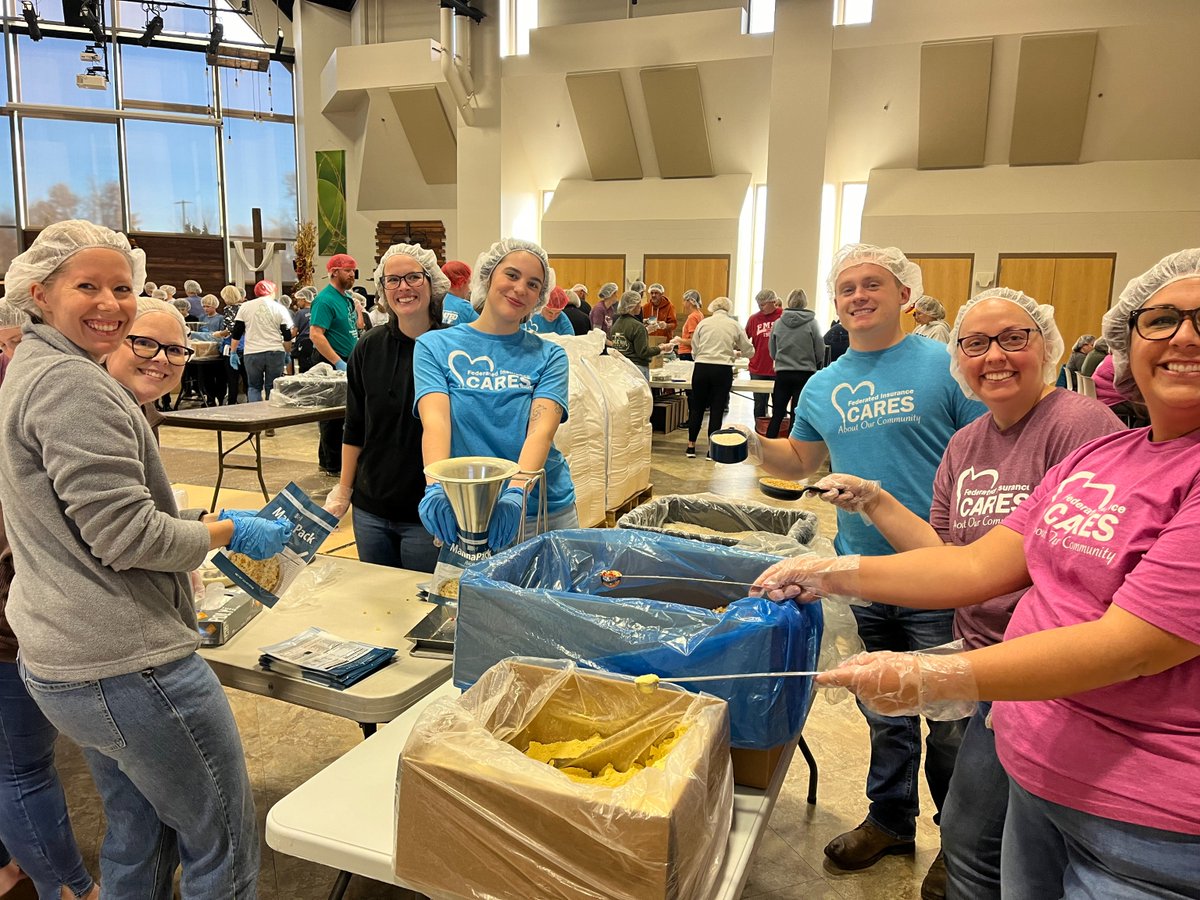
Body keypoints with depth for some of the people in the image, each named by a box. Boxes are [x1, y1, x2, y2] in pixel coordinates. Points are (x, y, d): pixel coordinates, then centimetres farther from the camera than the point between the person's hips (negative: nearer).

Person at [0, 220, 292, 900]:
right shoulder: (73, 384, -18)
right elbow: (126, 533, -22)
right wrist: (230, 532, -8)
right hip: (125, 665, -10)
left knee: (138, 834, 25)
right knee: (222, 842, 6)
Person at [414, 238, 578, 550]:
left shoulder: (549, 356, 1)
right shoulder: (435, 346, 0)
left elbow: (542, 430, -15)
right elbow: (435, 420, -16)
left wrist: (515, 493, -33)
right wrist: (437, 488, -34)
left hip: (547, 512, 1)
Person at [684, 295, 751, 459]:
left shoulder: (703, 323, 4)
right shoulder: (734, 326, 4)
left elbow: (694, 349, 6)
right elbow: (749, 350, 11)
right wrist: (734, 353, 30)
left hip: (701, 368, 1)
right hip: (723, 370, -1)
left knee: (697, 408, 13)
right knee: (717, 410, 5)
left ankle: (691, 447, 19)